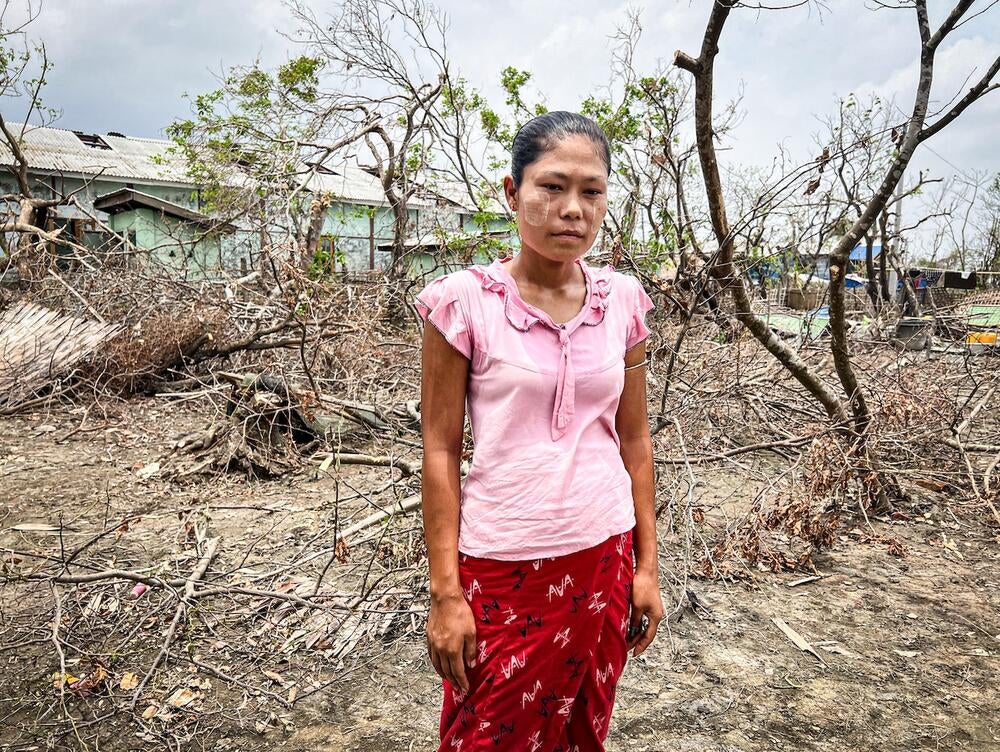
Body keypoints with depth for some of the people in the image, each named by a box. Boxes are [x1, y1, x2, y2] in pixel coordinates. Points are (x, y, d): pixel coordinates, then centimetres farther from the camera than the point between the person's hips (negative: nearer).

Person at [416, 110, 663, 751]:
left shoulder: (624, 301, 0)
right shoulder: (465, 302, -11)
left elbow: (634, 441, 6)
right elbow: (441, 452, -8)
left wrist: (646, 565, 6)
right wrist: (445, 591, -8)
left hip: (604, 560, 4)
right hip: (502, 570, -3)